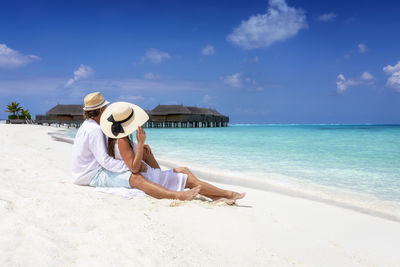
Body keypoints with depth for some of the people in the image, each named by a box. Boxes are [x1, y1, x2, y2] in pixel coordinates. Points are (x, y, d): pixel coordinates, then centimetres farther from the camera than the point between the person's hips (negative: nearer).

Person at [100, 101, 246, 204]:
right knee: (189, 180, -6)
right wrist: (140, 143, -31)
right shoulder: (122, 141, -23)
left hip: (145, 174, 10)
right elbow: (134, 168, -27)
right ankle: (228, 194, 5)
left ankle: (216, 197, 6)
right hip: (145, 179, -10)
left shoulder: (117, 138, 8)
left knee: (184, 170, 12)